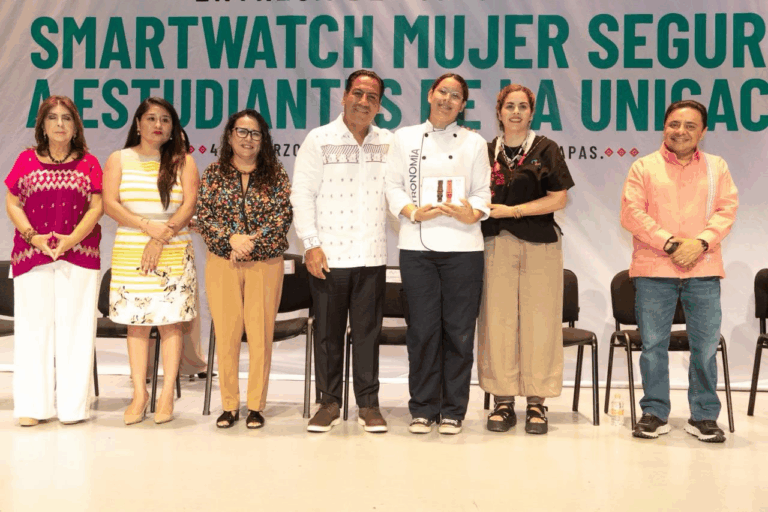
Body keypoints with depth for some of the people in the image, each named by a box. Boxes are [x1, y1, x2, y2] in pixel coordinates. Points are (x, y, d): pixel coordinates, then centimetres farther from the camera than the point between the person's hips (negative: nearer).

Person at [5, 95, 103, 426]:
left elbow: (96, 206, 2)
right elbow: (12, 204, 7)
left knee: (74, 326, -1)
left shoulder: (89, 163, 8)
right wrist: (34, 237, -8)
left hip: (79, 254, 0)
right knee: (34, 326, 1)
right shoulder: (27, 160, 10)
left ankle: (73, 404, 5)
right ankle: (33, 405, 7)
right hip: (32, 255, 1)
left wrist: (72, 238, -11)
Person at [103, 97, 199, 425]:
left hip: (173, 252, -1)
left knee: (170, 321, -2)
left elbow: (189, 206, -2)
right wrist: (147, 226, -14)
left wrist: (162, 238, -13)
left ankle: (167, 396, 5)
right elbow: (109, 204, -1)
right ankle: (139, 395, 9)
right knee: (136, 322, 2)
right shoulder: (119, 160, 9)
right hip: (130, 251, 1)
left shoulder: (182, 161, 7)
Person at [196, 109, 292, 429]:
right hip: (221, 263, 1)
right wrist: (230, 238, -15)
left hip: (266, 264, -1)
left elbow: (283, 216, -4)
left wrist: (251, 242, -15)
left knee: (261, 335, 1)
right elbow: (203, 216, 0)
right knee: (226, 334, 3)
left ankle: (256, 406, 11)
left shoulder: (275, 174, 4)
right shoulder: (214, 173, 7)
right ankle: (229, 405, 14)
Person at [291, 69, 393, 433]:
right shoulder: (319, 140, 3)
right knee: (328, 332, 5)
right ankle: (329, 403, 17)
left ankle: (368, 404, 14)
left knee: (367, 331, 5)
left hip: (372, 255, 2)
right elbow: (302, 194, -1)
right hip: (328, 254, -1)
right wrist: (311, 244, -7)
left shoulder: (389, 144, 10)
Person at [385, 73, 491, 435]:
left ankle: (453, 410, 13)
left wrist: (472, 214, -14)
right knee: (423, 328, 1)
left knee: (459, 330, 1)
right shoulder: (405, 138, 11)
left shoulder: (474, 143, 11)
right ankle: (423, 408, 14)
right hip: (417, 245, 0)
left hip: (462, 245, 0)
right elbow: (393, 187, 7)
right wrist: (414, 212, -11)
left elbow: (483, 193, 7)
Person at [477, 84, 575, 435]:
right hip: (497, 245, 2)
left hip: (540, 246, -2)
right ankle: (503, 402, 7)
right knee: (497, 321, -1)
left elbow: (558, 198, -2)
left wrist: (511, 210, -7)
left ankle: (537, 403, 6)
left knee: (538, 322, -2)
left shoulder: (546, 149, 6)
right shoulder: (487, 152, 14)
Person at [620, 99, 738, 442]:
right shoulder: (644, 167, 7)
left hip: (704, 270, 1)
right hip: (654, 271, -1)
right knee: (653, 344, 2)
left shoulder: (717, 167, 13)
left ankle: (704, 416, 15)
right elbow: (632, 213, -3)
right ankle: (655, 413, 14)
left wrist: (700, 242, -13)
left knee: (706, 345, 2)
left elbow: (726, 210, 4)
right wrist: (670, 243, -13)